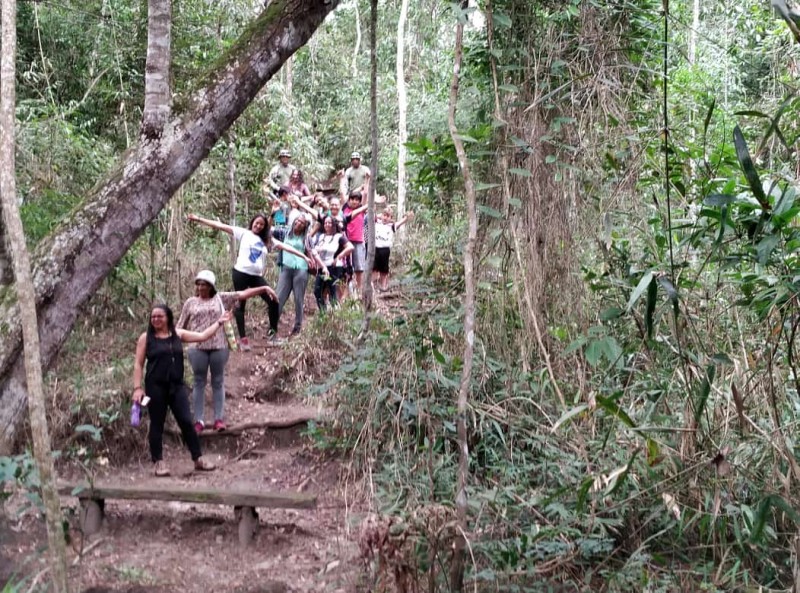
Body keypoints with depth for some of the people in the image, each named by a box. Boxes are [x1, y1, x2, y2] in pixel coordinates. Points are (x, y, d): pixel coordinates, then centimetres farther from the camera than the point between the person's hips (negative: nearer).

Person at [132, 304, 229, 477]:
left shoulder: (178, 334, 8)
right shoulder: (146, 338, -1)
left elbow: (202, 336, 10)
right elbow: (138, 364, -1)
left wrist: (218, 322, 8)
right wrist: (137, 387, -8)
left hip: (177, 386, 3)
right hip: (155, 387, -2)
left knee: (186, 422, 1)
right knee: (157, 424, 4)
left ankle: (198, 459, 8)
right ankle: (159, 462, 13)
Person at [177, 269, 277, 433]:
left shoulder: (221, 298, 5)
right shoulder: (190, 302, 7)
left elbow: (243, 294, -1)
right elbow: (181, 325, 10)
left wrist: (264, 288, -11)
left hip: (219, 346, 0)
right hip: (197, 347, 0)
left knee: (218, 382, 6)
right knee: (199, 382, 5)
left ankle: (219, 418, 10)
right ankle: (199, 420, 9)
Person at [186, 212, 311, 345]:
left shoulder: (267, 240, 13)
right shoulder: (243, 233, 5)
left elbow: (285, 247, 9)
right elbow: (221, 226, 0)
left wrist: (304, 256, 5)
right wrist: (199, 219, -5)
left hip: (257, 276, 3)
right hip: (241, 273, -3)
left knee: (273, 301, -6)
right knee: (240, 305, 0)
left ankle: (273, 332, 9)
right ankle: (243, 338, 3)